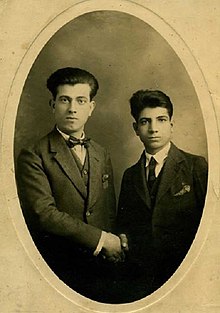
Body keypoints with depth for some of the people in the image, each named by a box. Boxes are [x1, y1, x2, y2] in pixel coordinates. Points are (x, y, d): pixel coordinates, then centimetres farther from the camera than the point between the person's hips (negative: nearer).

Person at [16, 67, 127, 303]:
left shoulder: (102, 156, 12)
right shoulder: (33, 157, -7)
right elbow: (44, 213, -17)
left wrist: (115, 244, -5)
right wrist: (99, 239, -15)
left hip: (98, 271, 5)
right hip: (55, 270, -5)